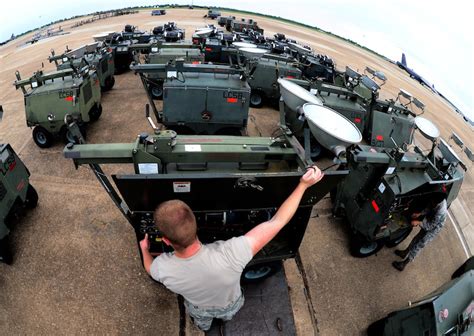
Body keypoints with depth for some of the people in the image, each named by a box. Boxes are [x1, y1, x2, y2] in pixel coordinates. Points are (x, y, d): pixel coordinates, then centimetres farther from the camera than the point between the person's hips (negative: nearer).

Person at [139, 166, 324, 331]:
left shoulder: (162, 267, -41)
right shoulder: (229, 255, -53)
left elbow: (150, 267, -12)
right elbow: (277, 222, -44)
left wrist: (144, 249, 10)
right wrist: (303, 185, -35)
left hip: (199, 309, 1)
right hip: (229, 304, 0)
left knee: (202, 323, 40)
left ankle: (203, 327, 73)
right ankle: (226, 316, 73)